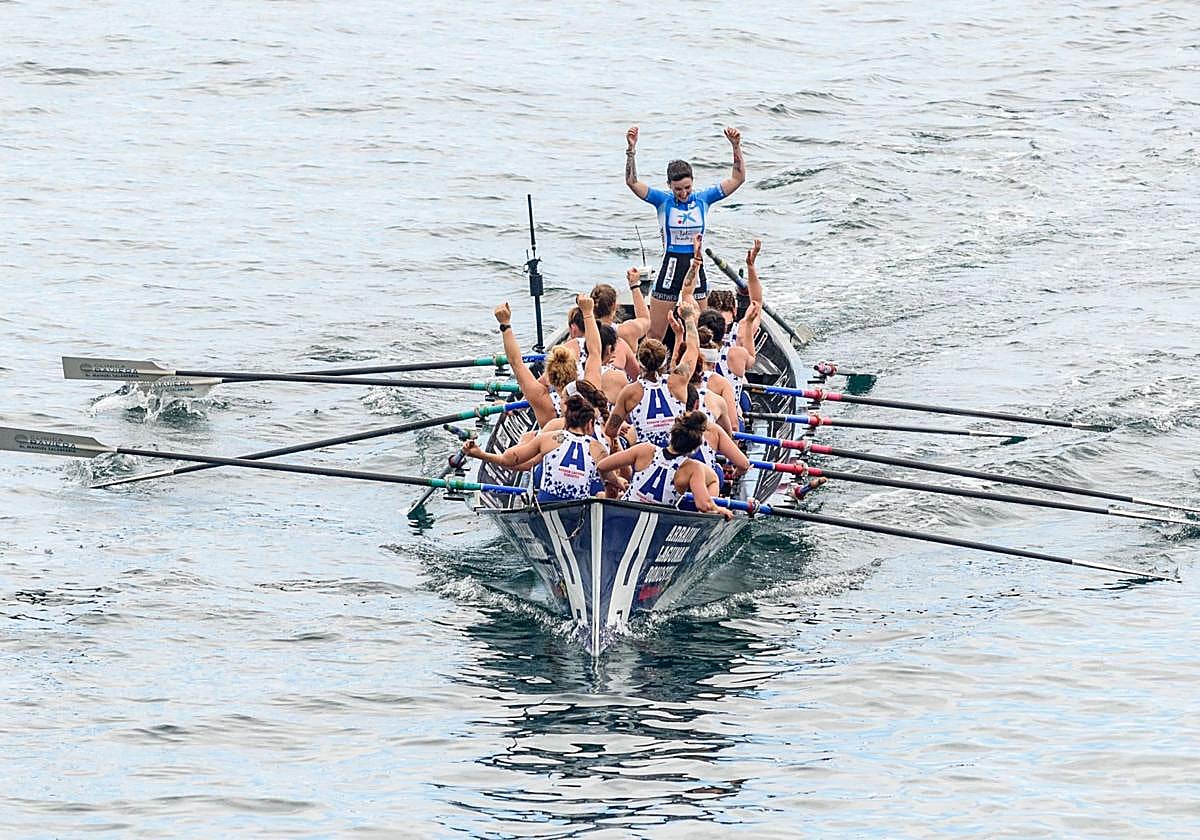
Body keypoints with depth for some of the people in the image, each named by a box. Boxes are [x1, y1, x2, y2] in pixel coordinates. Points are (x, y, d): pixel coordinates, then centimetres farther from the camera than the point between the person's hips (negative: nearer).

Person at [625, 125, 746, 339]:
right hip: (670, 270, -2)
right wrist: (631, 150, -27)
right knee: (654, 336, -1)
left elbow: (738, 178, -2)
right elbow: (632, 182, -16)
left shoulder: (703, 199, 0)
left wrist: (736, 147, -14)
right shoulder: (663, 201, -5)